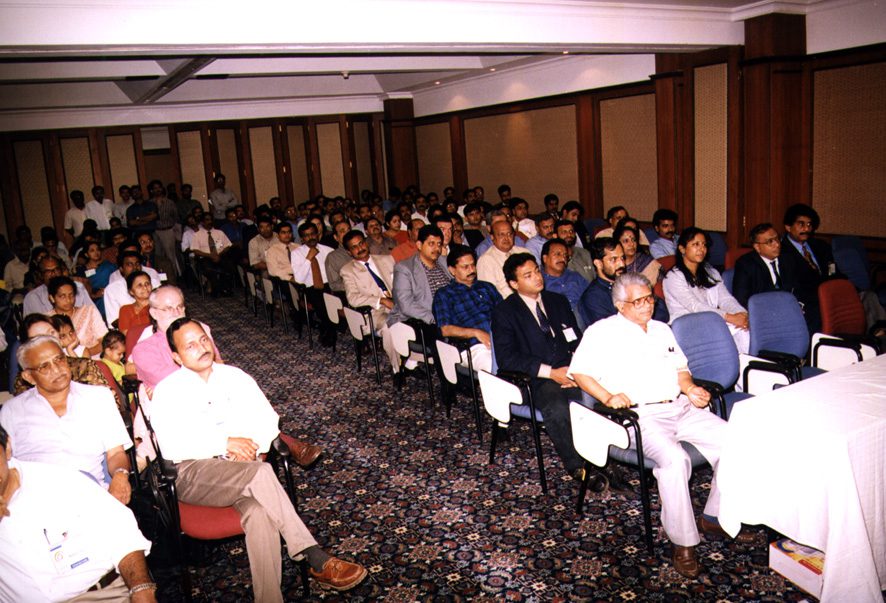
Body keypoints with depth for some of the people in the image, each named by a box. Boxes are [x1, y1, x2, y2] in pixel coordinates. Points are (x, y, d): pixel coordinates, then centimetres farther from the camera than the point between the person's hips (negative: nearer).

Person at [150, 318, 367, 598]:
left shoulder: (235, 377, 16)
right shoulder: (167, 391, 4)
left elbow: (268, 420, 11)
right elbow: (172, 446, -9)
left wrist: (250, 446, -10)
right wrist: (226, 444, -16)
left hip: (241, 468, 4)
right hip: (192, 473, -3)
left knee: (259, 512, -33)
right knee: (261, 473, -33)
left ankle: (269, 598, -32)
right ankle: (316, 559, -28)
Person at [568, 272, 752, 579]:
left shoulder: (662, 329, 21)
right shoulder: (602, 332, 0)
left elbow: (680, 368, 24)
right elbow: (579, 372, -5)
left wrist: (690, 389, 3)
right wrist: (608, 397, -19)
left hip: (681, 408, 7)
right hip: (641, 416, -7)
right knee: (674, 459, -33)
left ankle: (716, 516, 9)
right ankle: (682, 541, -16)